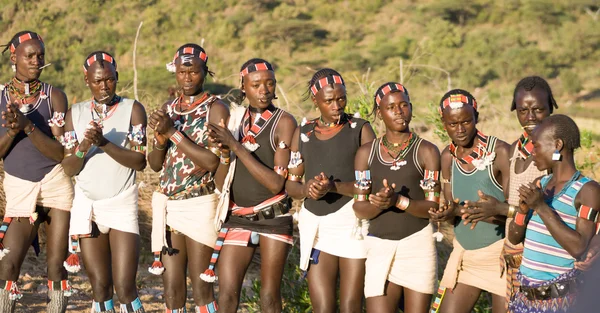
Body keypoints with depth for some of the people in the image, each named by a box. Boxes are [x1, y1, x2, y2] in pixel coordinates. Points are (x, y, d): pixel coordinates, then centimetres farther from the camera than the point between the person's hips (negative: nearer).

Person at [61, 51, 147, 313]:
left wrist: (104, 143, -22)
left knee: (125, 288, -10)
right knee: (100, 288, 5)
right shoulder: (75, 113, 7)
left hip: (122, 205, -3)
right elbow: (69, 168, 2)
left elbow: (140, 161, -10)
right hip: (87, 207, 3)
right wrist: (83, 147, -18)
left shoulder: (132, 110, -1)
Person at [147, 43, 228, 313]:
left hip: (199, 206, -5)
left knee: (201, 289, -1)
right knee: (172, 288, 6)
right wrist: (161, 140, -9)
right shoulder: (168, 109, 12)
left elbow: (212, 161, -18)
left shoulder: (215, 109, -6)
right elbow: (155, 165, 12)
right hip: (167, 205, 5)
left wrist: (173, 132, -19)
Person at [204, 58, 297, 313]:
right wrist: (224, 151, -13)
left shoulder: (283, 122, -6)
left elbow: (276, 183, -16)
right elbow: (221, 184, 7)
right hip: (238, 218, 4)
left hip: (274, 218, -3)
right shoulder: (235, 119, 7)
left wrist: (237, 146, -19)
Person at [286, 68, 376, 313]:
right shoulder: (303, 133, 10)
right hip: (316, 226, 3)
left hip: (353, 224, -3)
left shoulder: (360, 130, -1)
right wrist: (306, 188, -13)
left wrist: (333, 186, -23)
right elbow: (290, 184, 11)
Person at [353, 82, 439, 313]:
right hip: (379, 245, 2)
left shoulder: (426, 151, 0)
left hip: (418, 243, -2)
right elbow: (359, 209, 4)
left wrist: (399, 200, -22)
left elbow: (434, 207, -5)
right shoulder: (366, 153, 8)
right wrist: (379, 203, -18)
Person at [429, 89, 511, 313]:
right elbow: (451, 210, 7)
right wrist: (448, 213, -16)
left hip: (500, 253, -5)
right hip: (464, 253, 6)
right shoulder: (448, 156, 4)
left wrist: (494, 210, -36)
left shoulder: (500, 152, -14)